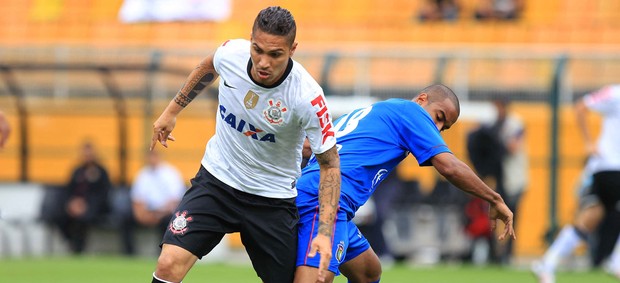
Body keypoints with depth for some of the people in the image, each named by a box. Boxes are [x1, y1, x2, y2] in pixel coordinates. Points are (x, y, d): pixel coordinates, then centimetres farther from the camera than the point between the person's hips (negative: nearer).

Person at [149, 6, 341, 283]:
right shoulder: (231, 53, -17)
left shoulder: (308, 97, -27)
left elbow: (329, 163, -16)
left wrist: (325, 233, -24)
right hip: (216, 179, 2)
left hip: (273, 198, -2)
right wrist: (173, 109, 18)